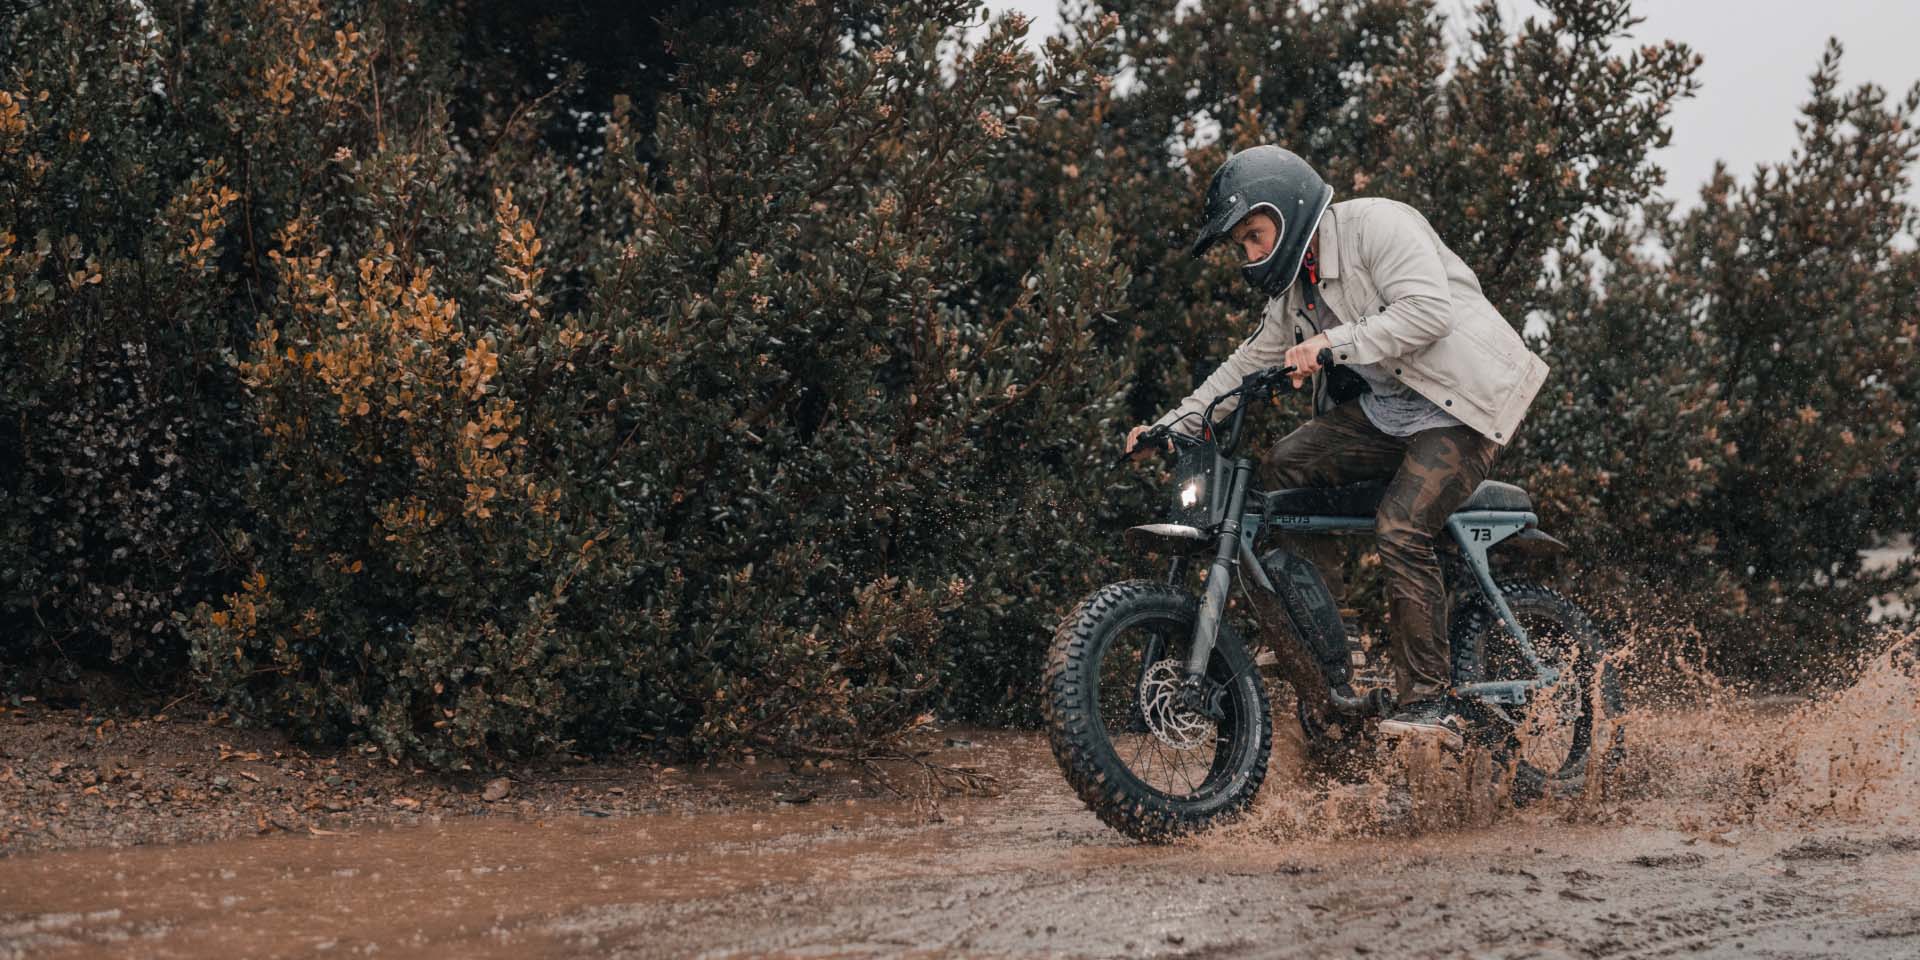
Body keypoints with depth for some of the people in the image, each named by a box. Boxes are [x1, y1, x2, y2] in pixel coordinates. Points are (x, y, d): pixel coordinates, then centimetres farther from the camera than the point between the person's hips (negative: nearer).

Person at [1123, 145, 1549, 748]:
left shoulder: (1375, 225, -14)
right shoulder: (1294, 288, 14)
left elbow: (1428, 308, -26)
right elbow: (1253, 362, 19)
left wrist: (1334, 343, -31)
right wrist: (1173, 425, 10)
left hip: (1463, 403, -9)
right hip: (1386, 406, 9)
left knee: (1400, 529, -25)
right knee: (1283, 467, -8)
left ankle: (1429, 703, -20)